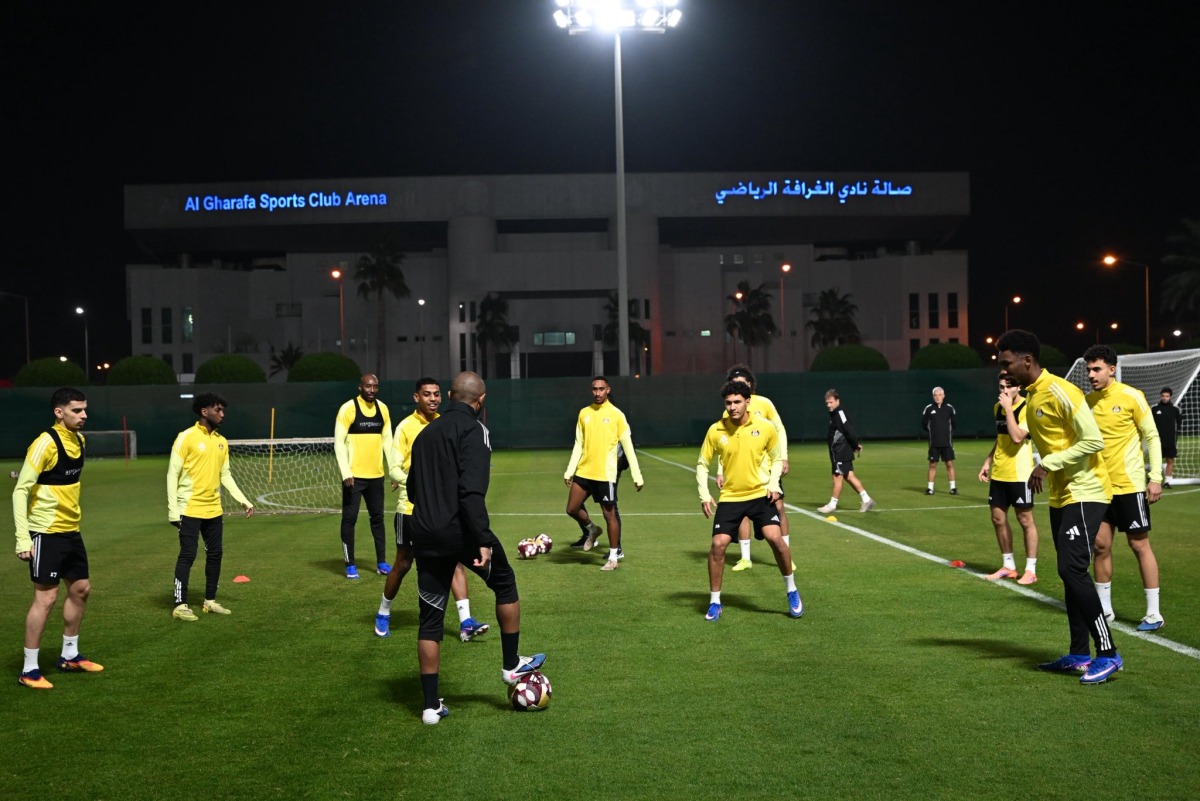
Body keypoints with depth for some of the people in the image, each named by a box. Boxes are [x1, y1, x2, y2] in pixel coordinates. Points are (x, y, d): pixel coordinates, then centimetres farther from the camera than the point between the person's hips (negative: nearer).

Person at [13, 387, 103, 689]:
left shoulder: (79, 440, 6)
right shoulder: (45, 443, -19)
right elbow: (20, 490, -18)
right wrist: (23, 537, -23)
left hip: (71, 531, 9)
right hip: (46, 533, -9)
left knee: (81, 589, 15)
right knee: (46, 597, -6)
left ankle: (69, 655, 30)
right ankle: (29, 670, 5)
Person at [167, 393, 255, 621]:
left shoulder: (221, 442, 11)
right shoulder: (186, 437, -9)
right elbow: (173, 474, -9)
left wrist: (243, 500, 8)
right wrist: (173, 509, -13)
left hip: (213, 509, 7)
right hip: (190, 509, -7)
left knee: (215, 553, 10)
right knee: (188, 555, -5)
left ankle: (210, 601, 22)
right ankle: (180, 605, 2)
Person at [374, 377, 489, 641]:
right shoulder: (406, 427, -7)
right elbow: (395, 468, -11)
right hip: (412, 507, -3)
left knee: (454, 559, -8)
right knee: (403, 563, 9)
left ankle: (465, 622, -9)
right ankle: (383, 614, 31)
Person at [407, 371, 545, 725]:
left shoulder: (426, 433, 15)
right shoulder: (473, 430, -8)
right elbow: (471, 491, -20)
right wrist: (483, 540, -22)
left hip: (426, 536, 6)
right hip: (461, 532, -6)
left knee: (430, 618, 12)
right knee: (505, 584, 19)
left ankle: (431, 705, 13)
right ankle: (512, 665, 28)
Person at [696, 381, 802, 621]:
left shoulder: (765, 427, -7)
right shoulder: (716, 430, -6)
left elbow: (777, 458, 8)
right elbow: (703, 464, 5)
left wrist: (773, 484, -7)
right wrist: (704, 494, -6)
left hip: (760, 494, -1)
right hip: (730, 497, 1)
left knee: (774, 538, -18)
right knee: (718, 545, -8)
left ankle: (792, 592, 5)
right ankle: (714, 602, 9)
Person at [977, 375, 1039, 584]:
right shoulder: (998, 407, 10)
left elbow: (1017, 437, -27)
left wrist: (1008, 408, -23)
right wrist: (988, 461, 16)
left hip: (1019, 474, -7)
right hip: (998, 473, 7)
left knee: (1025, 520, 0)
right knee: (998, 519, 10)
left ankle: (1030, 570, 7)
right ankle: (1008, 566, 21)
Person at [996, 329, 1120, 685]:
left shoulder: (1060, 391, -16)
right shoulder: (1031, 396, 13)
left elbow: (1093, 440, -21)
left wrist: (1048, 465, -19)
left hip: (1084, 493, -10)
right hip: (1060, 495, 10)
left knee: (1072, 569, -15)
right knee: (1070, 573, 10)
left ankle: (1108, 653, -7)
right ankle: (1079, 655, 16)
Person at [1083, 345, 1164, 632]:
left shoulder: (1132, 397, -9)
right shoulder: (1087, 401, 5)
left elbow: (1152, 437, -5)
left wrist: (1156, 477, -10)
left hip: (1129, 484, -5)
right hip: (1099, 485, 5)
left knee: (1139, 544, 0)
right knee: (1100, 545, 6)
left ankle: (1154, 613, 7)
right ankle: (1105, 610, 17)